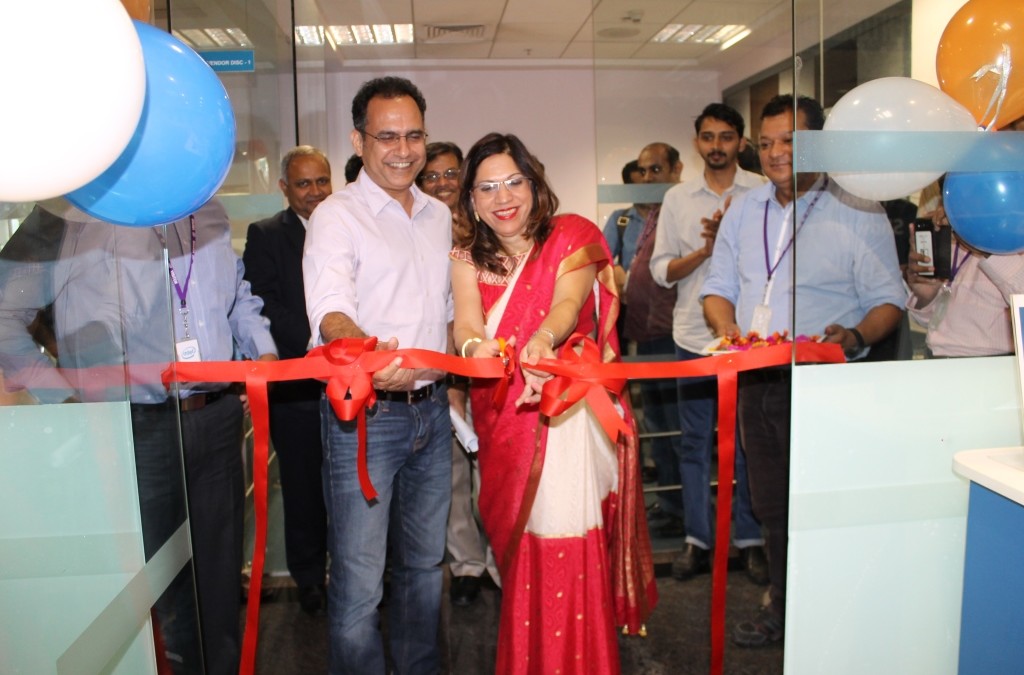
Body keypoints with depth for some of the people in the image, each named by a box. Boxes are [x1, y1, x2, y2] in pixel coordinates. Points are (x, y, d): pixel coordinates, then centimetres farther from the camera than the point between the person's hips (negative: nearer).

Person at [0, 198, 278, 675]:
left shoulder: (208, 211, 10)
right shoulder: (71, 213, -7)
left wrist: (263, 349, 9)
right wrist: (62, 398, -10)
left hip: (218, 416, 5)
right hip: (137, 428, -5)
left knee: (221, 568, 18)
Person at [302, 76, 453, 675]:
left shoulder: (439, 215, 12)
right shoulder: (337, 215, -8)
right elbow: (330, 311, -23)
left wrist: (451, 388, 14)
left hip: (431, 412, 6)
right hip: (363, 416, -6)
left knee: (425, 563, 20)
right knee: (359, 583, 0)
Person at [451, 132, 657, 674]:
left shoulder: (572, 237, 0)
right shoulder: (468, 262, 7)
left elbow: (569, 301, -19)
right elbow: (466, 325, -11)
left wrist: (541, 339, -41)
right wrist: (475, 347, -36)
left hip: (567, 412, -2)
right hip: (504, 421, 3)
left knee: (569, 545, -5)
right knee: (521, 551, 8)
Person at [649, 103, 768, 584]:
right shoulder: (677, 198, 9)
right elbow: (662, 270, 4)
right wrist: (707, 248, -11)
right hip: (694, 337, 2)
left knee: (749, 441, 5)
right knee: (694, 443, 7)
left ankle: (751, 538, 20)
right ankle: (697, 539, 19)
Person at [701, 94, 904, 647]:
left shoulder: (857, 213, -3)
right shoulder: (744, 211, 12)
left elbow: (888, 299, -4)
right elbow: (719, 287, 13)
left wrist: (855, 337, -24)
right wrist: (728, 328, -7)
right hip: (756, 382, 5)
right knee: (771, 505, 16)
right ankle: (782, 607, 33)